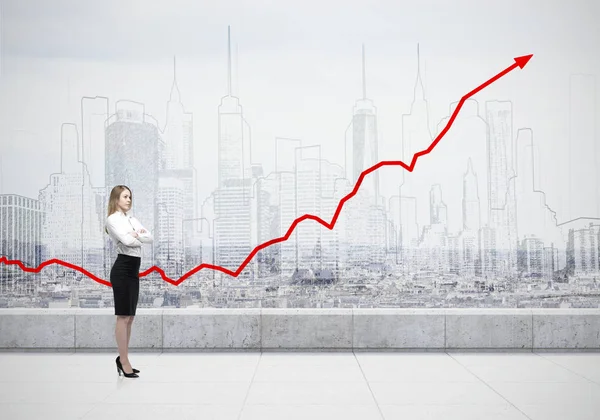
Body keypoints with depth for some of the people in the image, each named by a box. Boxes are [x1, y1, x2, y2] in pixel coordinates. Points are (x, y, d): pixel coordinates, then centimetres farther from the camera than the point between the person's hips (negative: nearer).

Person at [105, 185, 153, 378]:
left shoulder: (132, 220, 19)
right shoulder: (113, 219, -5)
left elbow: (150, 237, 8)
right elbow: (126, 240, -20)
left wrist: (136, 235, -10)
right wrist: (140, 235, -1)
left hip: (133, 269, 8)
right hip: (122, 269, -8)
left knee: (129, 317, 11)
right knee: (123, 317, -6)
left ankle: (122, 358, 18)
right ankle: (124, 362, -2)